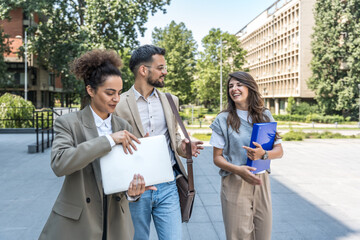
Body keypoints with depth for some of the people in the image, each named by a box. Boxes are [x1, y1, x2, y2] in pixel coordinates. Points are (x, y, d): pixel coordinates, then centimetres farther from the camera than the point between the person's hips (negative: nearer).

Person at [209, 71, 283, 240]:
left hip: (261, 182, 3)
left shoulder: (265, 116, 6)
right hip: (234, 183, -3)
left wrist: (263, 154, -17)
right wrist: (238, 170, -20)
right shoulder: (223, 120, -2)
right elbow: (217, 158, -2)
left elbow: (279, 150, 6)